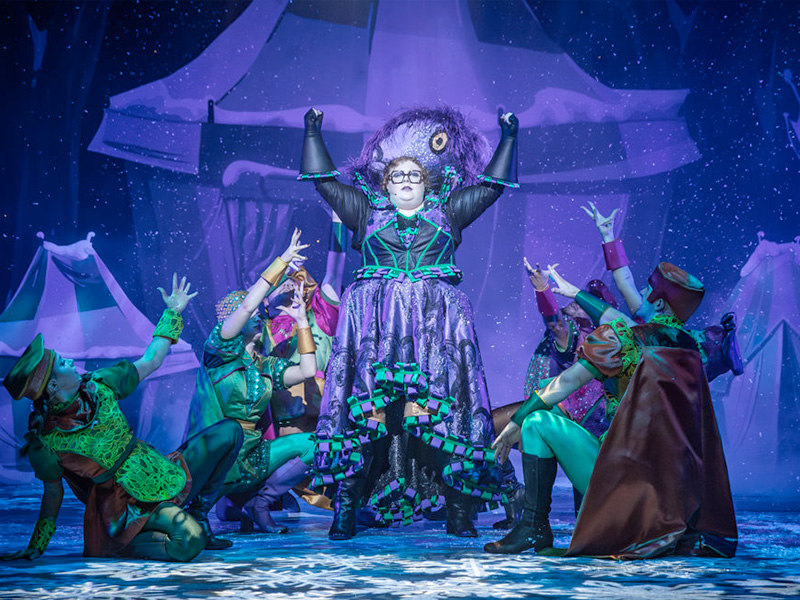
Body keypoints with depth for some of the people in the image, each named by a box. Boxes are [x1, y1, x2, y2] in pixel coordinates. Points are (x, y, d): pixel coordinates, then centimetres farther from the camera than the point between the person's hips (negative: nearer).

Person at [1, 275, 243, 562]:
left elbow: (150, 361, 12)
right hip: (137, 504, -8)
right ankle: (123, 543, -6)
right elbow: (53, 493, -4)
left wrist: (173, 312, 14)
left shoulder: (99, 385, -2)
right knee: (189, 542, -36)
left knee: (229, 432, 3)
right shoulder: (45, 443, -17)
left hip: (168, 476, 8)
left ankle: (196, 512, 13)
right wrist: (35, 548, -4)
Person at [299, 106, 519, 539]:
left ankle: (458, 506, -10)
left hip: (436, 320, 0)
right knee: (366, 405, -10)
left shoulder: (446, 212, 21)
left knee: (440, 404, -9)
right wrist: (313, 133, 23)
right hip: (376, 322, 0)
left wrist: (508, 138, 24)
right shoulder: (368, 211, 20)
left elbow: (492, 184, 25)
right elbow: (323, 179, 23)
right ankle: (346, 506, -11)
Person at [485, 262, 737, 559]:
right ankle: (689, 534, 13)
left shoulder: (626, 338, -11)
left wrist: (517, 422, 5)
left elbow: (568, 381, -6)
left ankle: (535, 526, -4)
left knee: (538, 423, 0)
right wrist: (576, 293, 35)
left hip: (620, 479, -7)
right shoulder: (691, 348, 8)